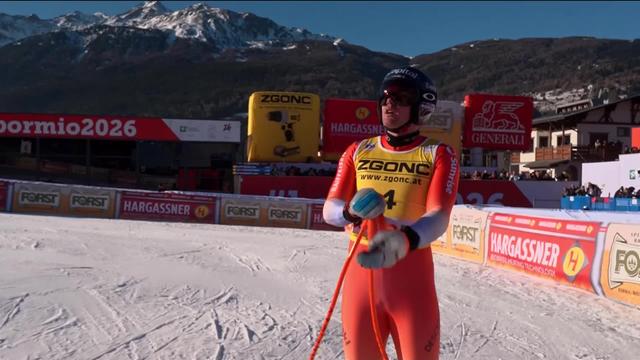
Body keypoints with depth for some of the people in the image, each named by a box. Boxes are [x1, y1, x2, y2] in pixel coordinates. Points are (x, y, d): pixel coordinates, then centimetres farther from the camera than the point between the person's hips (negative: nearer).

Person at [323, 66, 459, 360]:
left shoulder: (439, 155, -1)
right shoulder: (358, 151, 7)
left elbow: (439, 216, -15)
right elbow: (330, 209, 1)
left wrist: (404, 240, -36)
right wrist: (351, 211, -22)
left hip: (412, 277, -2)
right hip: (360, 273, 3)